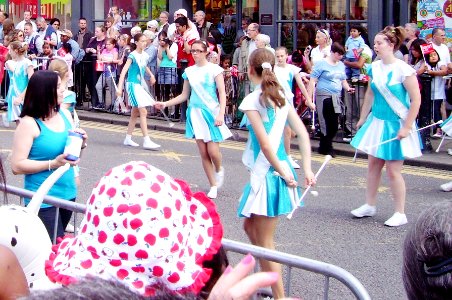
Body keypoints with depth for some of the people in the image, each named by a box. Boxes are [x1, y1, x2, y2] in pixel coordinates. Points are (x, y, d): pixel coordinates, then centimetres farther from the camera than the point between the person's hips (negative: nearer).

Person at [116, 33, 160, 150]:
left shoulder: (145, 55, 6)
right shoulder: (133, 55, -16)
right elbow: (124, 71, -22)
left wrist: (151, 75, 21)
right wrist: (119, 87, -28)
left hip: (140, 85, 8)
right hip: (133, 84, -8)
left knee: (135, 113, 13)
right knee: (143, 112, -14)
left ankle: (128, 138, 23)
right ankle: (146, 141, -15)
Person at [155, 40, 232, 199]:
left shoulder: (214, 69, -4)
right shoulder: (189, 71, 8)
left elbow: (222, 93, -8)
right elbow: (184, 95, 14)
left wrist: (221, 114, -20)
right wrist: (166, 104, 4)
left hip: (211, 112, -4)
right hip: (196, 113, 4)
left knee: (212, 151, -10)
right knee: (203, 153, 2)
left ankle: (219, 170, 24)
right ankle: (213, 186, 12)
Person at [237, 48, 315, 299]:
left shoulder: (252, 101, -15)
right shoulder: (281, 96, 8)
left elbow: (264, 143, -19)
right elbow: (303, 134, 6)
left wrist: (282, 172, -11)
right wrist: (307, 169, 5)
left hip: (267, 173, -8)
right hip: (280, 169, 8)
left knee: (264, 241, 2)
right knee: (250, 226, 23)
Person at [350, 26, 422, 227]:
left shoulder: (403, 70, -18)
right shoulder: (374, 68, 2)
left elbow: (416, 100, -16)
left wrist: (406, 127, -18)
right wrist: (362, 119, 16)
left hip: (395, 125, -6)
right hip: (377, 122, 6)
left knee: (393, 170, -2)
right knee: (373, 165, 14)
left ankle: (400, 214, 10)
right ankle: (370, 206, 27)